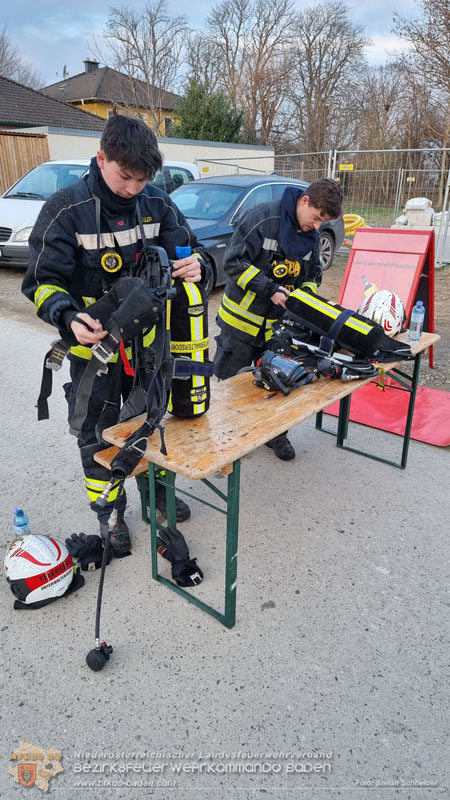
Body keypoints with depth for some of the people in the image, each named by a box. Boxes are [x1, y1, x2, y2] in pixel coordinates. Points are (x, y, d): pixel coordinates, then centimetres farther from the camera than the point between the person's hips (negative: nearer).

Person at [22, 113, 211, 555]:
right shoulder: (66, 208, -16)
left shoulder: (157, 202, -5)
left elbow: (188, 250, 1)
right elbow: (43, 281, -16)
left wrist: (196, 265, -24)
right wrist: (70, 317, -37)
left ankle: (157, 489, 45)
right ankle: (109, 511, 33)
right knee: (97, 433, 11)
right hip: (94, 342, -3)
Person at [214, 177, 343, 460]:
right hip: (241, 318, -5)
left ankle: (276, 433, 33)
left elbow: (313, 276, 14)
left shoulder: (312, 235, 4)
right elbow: (234, 261, -20)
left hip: (278, 323, 5)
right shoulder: (262, 218, -17)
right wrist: (270, 289, -25)